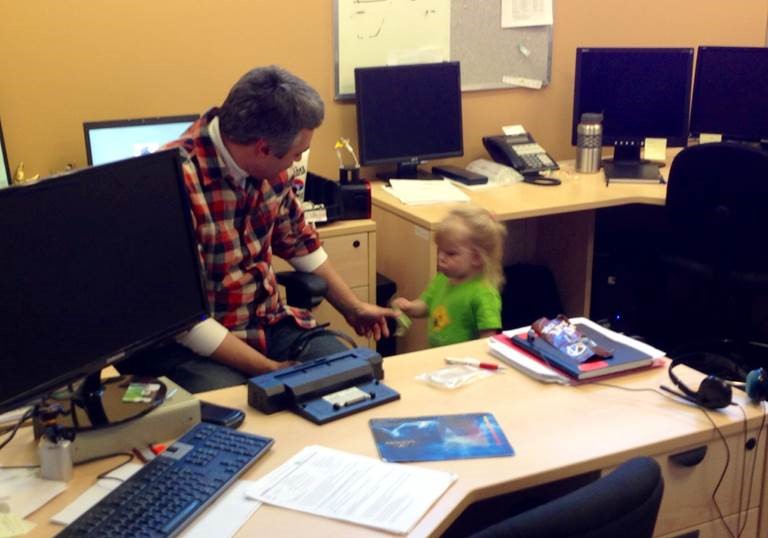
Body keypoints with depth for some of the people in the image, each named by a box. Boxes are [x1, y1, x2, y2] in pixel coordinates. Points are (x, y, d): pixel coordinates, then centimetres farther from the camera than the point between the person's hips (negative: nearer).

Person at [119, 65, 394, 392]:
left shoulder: (269, 171, -2)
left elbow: (298, 243, 17)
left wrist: (354, 308, 25)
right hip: (192, 345, -6)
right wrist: (270, 371, -20)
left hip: (268, 325, 7)